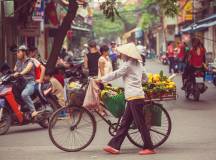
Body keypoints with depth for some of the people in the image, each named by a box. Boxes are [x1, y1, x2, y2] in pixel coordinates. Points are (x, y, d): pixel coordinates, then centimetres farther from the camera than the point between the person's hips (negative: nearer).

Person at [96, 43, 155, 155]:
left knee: (140, 124, -5)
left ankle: (149, 148, -1)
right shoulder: (138, 64, 16)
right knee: (124, 123, 8)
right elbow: (145, 77, 22)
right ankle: (114, 146, 9)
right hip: (136, 96, 10)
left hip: (134, 97, -10)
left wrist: (101, 80, 3)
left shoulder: (128, 65, -10)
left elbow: (115, 74, -7)